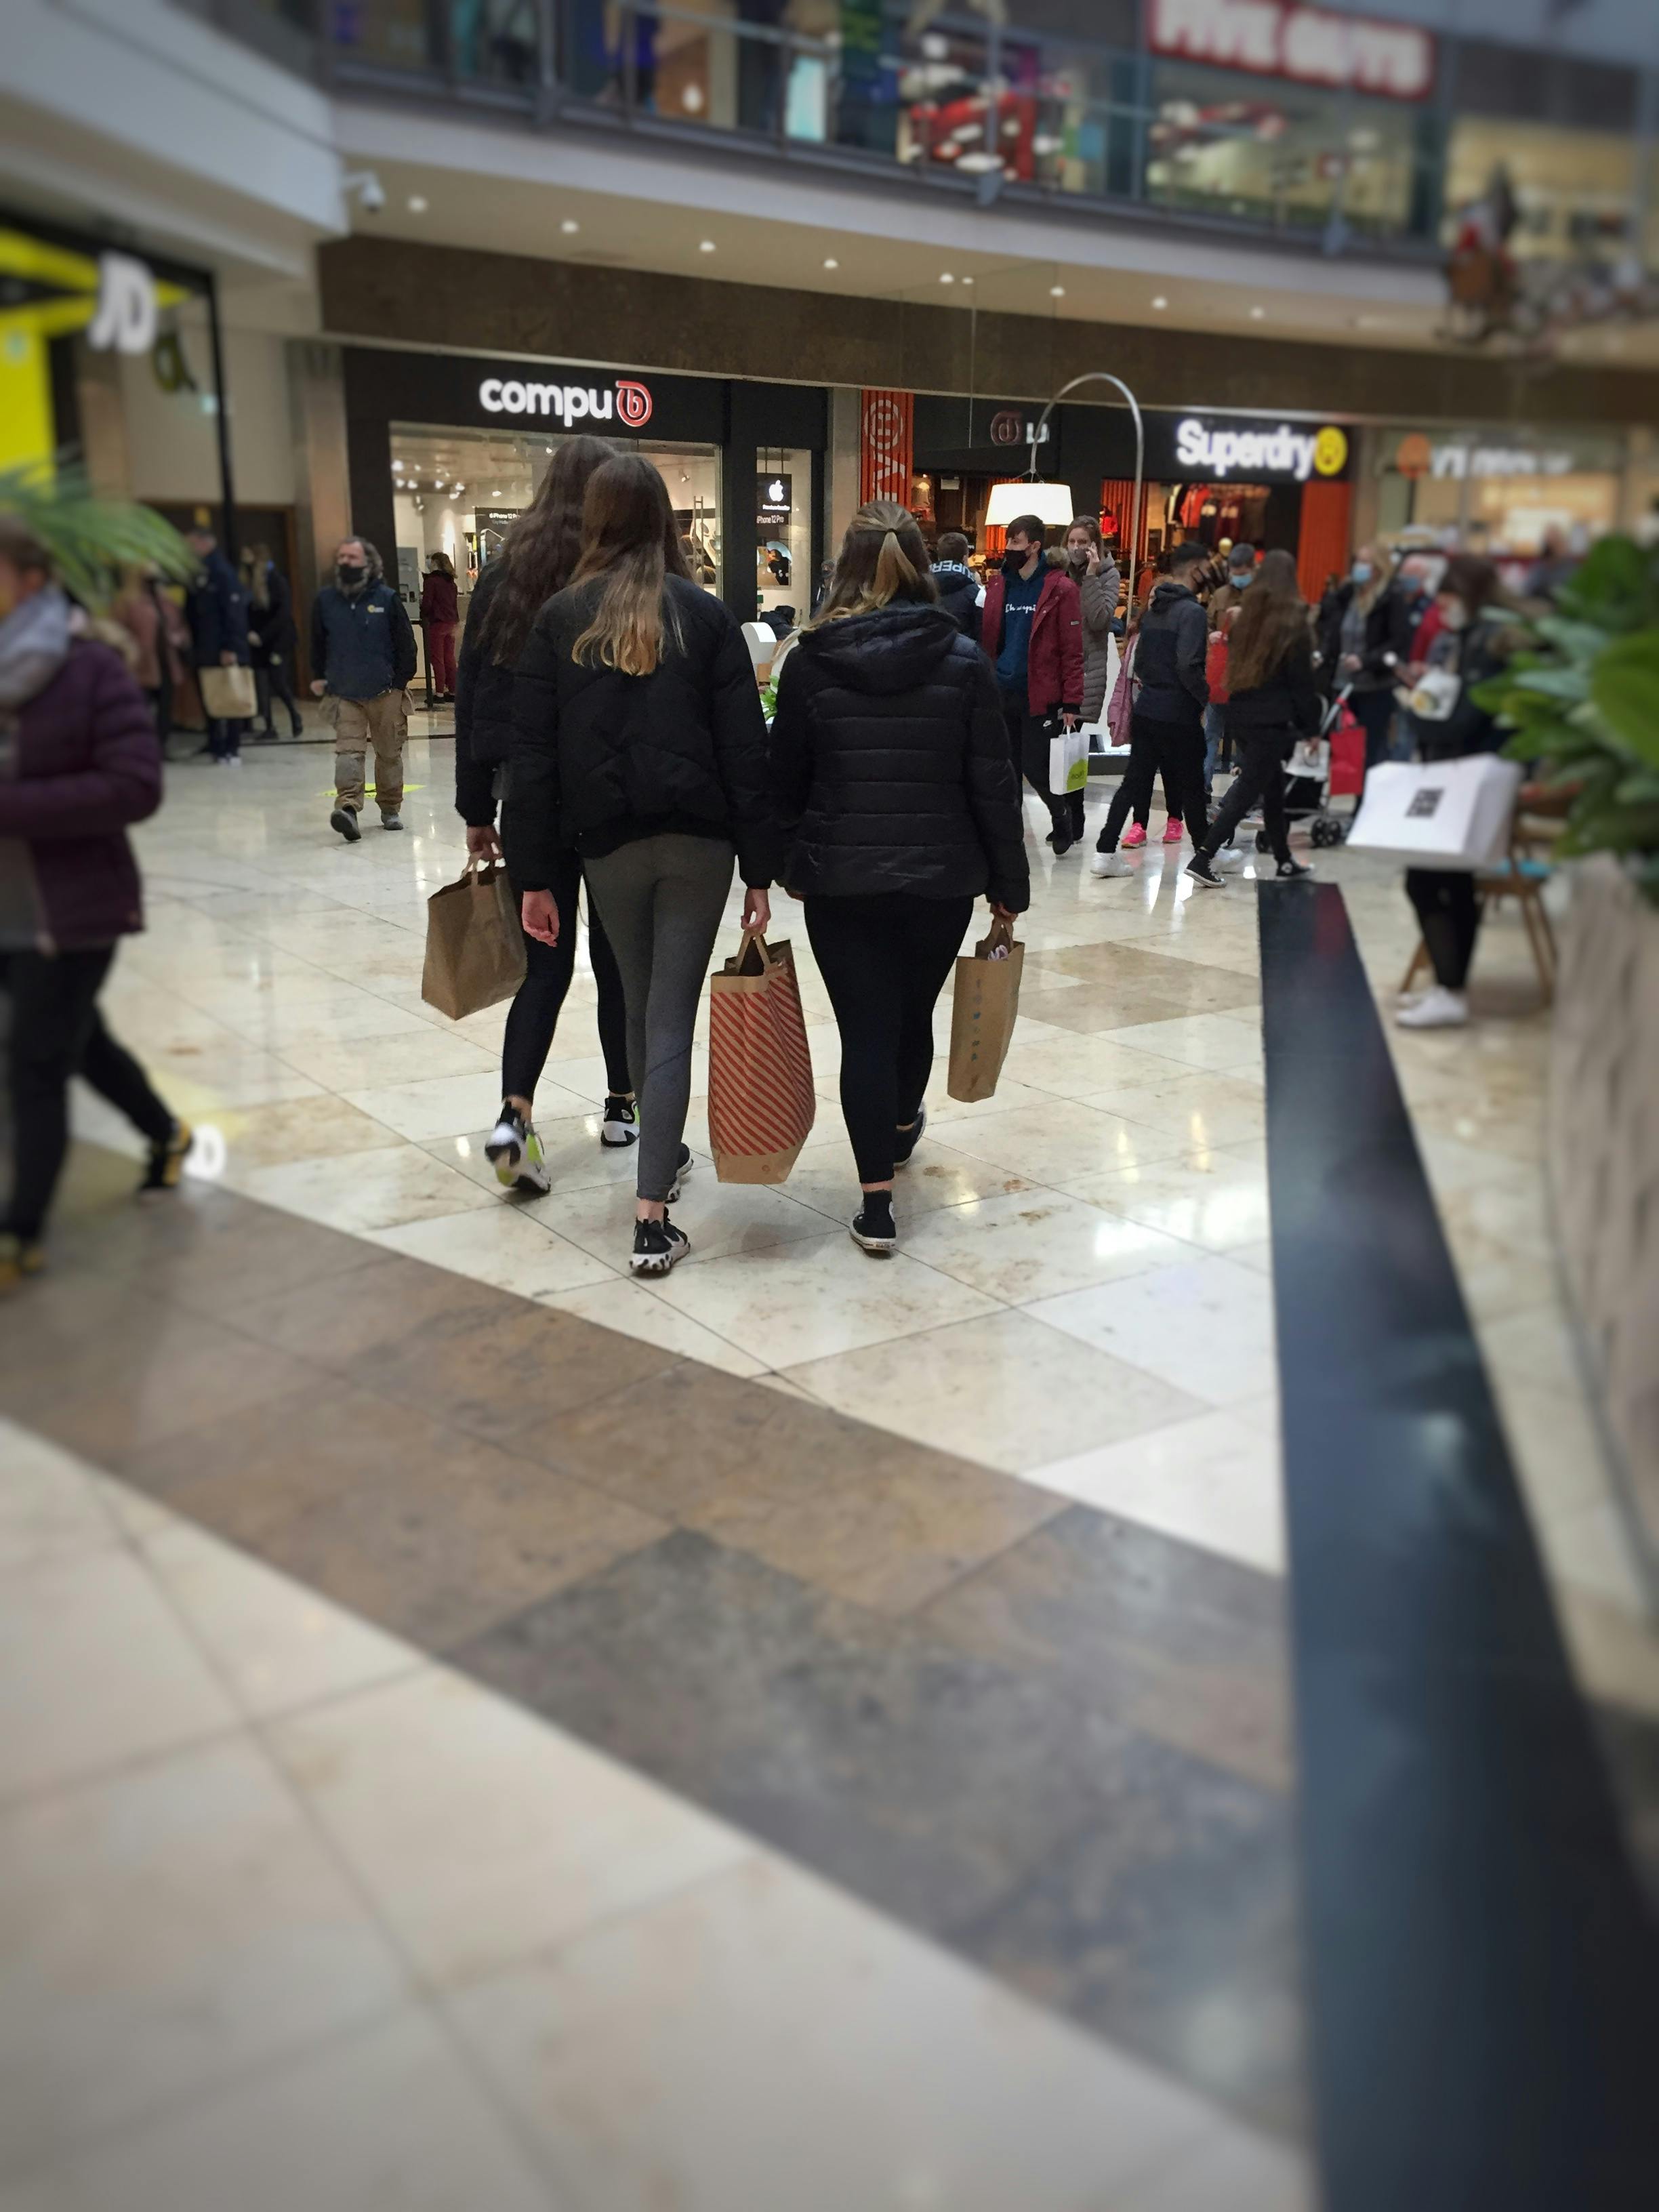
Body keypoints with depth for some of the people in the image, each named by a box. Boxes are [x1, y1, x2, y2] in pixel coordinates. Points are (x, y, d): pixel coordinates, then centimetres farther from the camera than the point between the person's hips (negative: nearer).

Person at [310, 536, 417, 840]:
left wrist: (402, 681, -3)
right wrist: (319, 676, 15)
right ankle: (348, 807, -24)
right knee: (348, 751, -12)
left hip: (385, 692, -1)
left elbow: (405, 642, 1)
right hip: (345, 694, 1)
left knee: (389, 752, 9)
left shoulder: (387, 598, -3)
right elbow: (318, 642, 17)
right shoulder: (325, 600, 3)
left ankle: (390, 808, 23)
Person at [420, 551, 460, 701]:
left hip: (437, 623, -7)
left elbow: (427, 604, -12)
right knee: (449, 659, 11)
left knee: (437, 659, -3)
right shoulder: (450, 581, 12)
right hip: (451, 622, 7)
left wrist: (422, 615, 4)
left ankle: (439, 692, -5)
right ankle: (452, 691, 12)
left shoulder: (431, 580, -10)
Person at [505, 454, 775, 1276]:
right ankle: (652, 1215, -7)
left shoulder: (560, 619, 2)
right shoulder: (704, 615, 0)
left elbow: (534, 755, 0)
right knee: (672, 1017, -2)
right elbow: (744, 750, -4)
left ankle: (663, 1153, 37)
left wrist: (533, 875, 3)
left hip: (608, 843, 2)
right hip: (698, 840, -1)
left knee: (641, 1005, 20)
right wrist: (759, 867, -1)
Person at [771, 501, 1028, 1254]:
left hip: (840, 879, -1)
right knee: (914, 1013, 22)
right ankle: (902, 1126, 50)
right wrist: (1008, 882, 4)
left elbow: (784, 779, 2)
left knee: (866, 1030, 2)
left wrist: (786, 864, 15)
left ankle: (876, 1203, -1)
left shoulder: (811, 661, -4)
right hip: (940, 877, 2)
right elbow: (994, 784, -4)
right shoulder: (962, 660, -3)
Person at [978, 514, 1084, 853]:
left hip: (1040, 697, -5)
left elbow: (1072, 651, -8)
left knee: (1036, 769, -2)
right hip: (1001, 694, 5)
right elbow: (987, 640, 13)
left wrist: (1071, 703, -13)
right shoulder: (998, 585, 9)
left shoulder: (1060, 589, -6)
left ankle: (1062, 820, 24)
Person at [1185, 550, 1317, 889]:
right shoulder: (1293, 623, -10)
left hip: (1240, 716, 7)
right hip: (1272, 720, -7)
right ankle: (1203, 858, -11)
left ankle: (1285, 861, 26)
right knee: (1247, 792, -3)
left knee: (1273, 787, 17)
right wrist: (1312, 727, -2)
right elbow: (1302, 680, -8)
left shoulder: (1246, 617, 6)